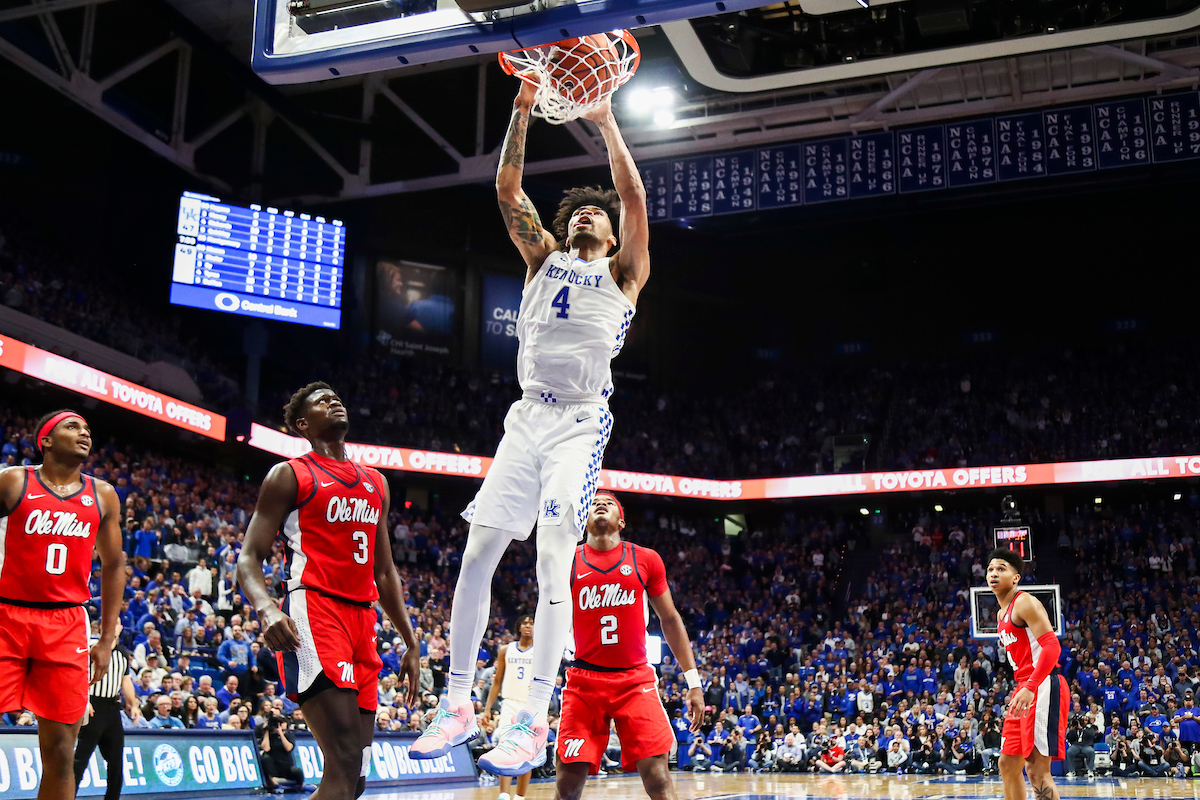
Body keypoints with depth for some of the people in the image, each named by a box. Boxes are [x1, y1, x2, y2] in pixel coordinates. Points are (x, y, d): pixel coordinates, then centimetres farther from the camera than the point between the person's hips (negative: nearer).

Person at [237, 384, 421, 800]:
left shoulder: (375, 483, 23)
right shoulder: (289, 475, 6)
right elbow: (249, 559, -2)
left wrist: (411, 642, 20)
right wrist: (266, 609, -23)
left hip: (363, 620, 7)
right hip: (313, 615, -7)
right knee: (344, 764, -22)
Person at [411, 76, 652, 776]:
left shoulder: (622, 272, 11)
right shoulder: (545, 259, 20)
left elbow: (635, 198, -3)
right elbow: (508, 189, 11)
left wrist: (605, 120, -2)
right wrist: (523, 108, 4)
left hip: (581, 421, -4)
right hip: (528, 415, 4)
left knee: (554, 557, -17)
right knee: (477, 553, -4)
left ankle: (535, 720, -20)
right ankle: (460, 705, 4)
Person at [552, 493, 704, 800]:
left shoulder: (646, 559, 5)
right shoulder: (568, 562, 4)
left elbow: (670, 619, 11)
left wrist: (693, 681, 6)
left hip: (636, 680, 0)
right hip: (584, 682, 0)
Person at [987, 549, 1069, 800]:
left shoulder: (1024, 603, -8)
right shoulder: (1003, 613, 21)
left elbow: (1052, 646, -20)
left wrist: (1030, 688, -29)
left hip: (1043, 687, -10)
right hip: (1025, 689, 10)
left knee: (1036, 768, -14)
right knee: (1008, 764, 13)